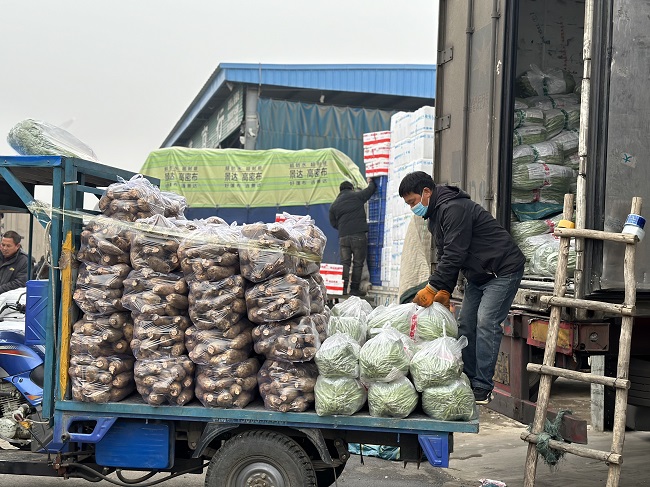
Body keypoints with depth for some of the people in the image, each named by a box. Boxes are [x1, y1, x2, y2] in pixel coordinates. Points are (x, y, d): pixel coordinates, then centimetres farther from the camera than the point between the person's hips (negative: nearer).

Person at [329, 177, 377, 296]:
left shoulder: (334, 205, 15)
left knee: (344, 263, 6)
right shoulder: (357, 196, 5)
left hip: (343, 237, 3)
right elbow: (372, 189, 17)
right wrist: (371, 181, 38)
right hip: (359, 235, -3)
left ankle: (343, 288, -1)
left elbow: (333, 223, 20)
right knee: (358, 263, 1)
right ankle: (354, 289, 0)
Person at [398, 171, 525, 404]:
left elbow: (454, 255, -27)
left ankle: (482, 388, -13)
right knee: (466, 324, 6)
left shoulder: (454, 209, -23)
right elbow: (445, 256, 12)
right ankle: (468, 381, 12)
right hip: (478, 275, 10)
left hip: (503, 270, -10)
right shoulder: (434, 216, 10)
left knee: (486, 323, -16)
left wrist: (432, 288, -24)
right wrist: (444, 291, 0)